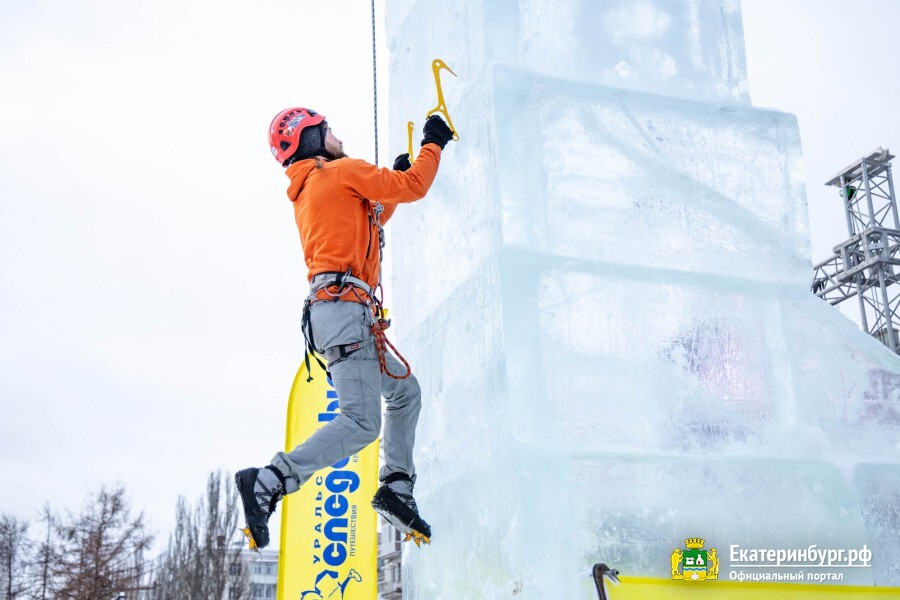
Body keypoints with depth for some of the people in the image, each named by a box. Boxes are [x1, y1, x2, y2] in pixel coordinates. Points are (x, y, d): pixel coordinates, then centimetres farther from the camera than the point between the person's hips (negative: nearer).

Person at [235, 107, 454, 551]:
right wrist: (433, 143, 16)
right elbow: (414, 187, 1)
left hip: (329, 312, 10)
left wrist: (392, 185, 34)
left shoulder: (305, 194, 26)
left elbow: (367, 225, 37)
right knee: (361, 423, -16)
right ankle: (268, 483, -21)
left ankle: (396, 487, 13)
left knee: (404, 390, 20)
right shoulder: (342, 172, 0)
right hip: (345, 307, -10)